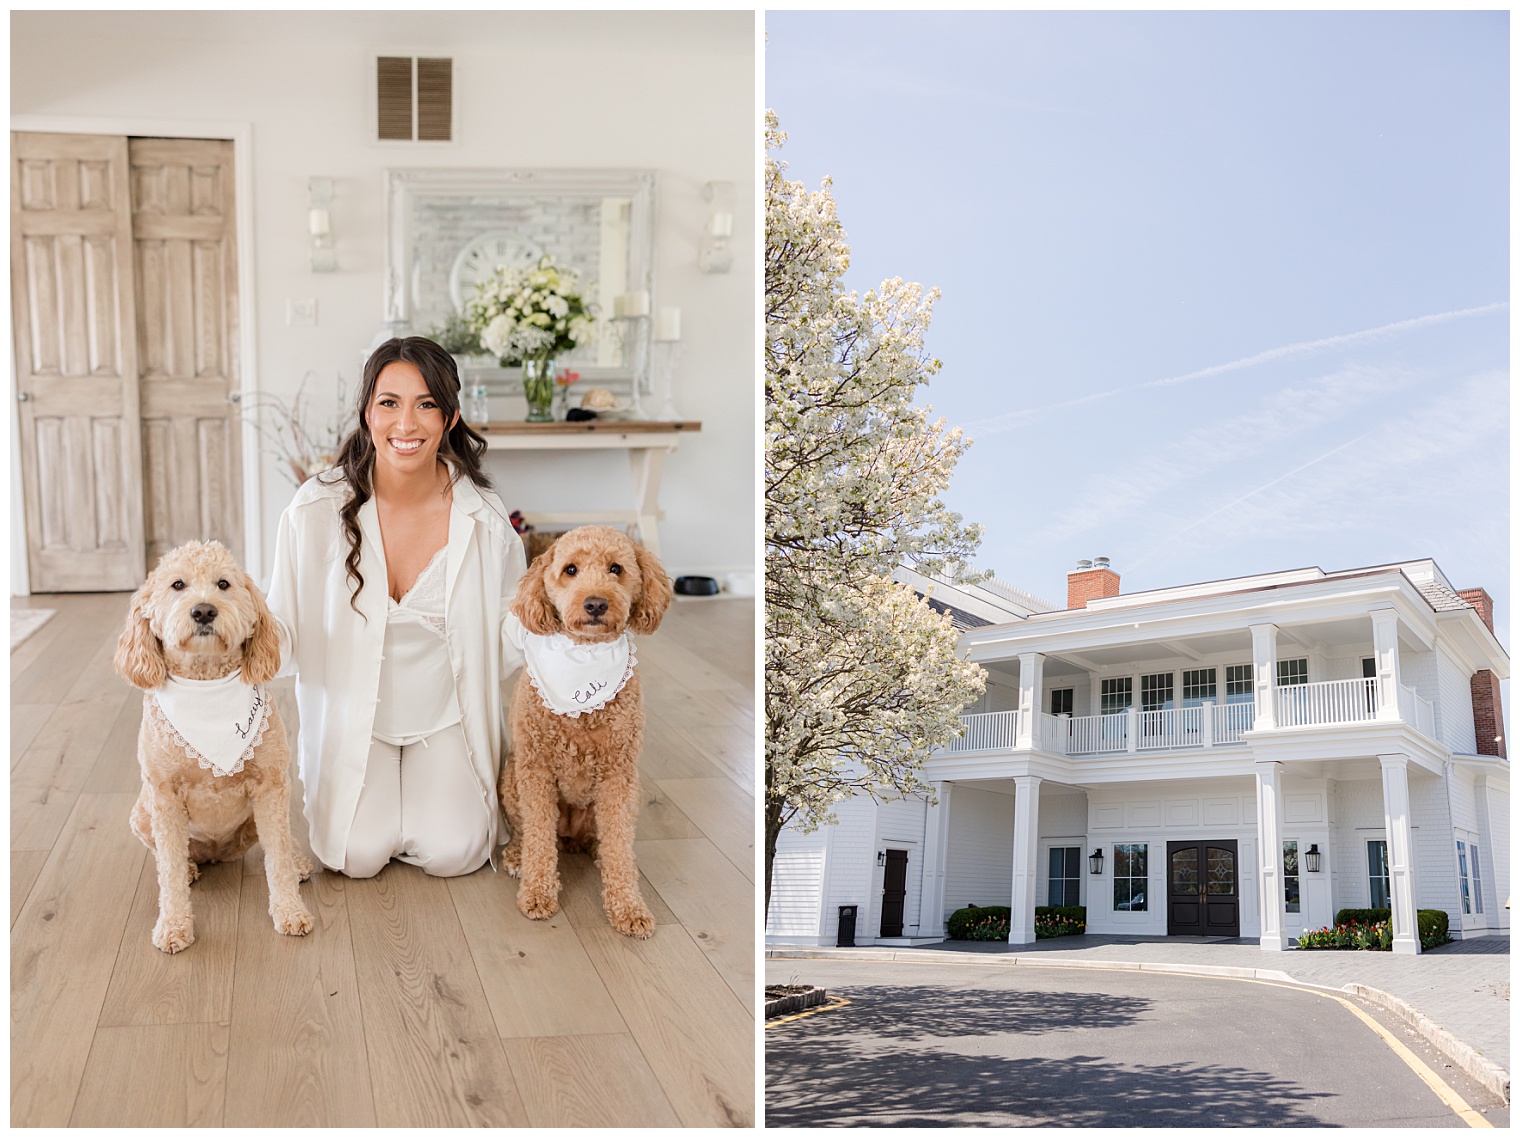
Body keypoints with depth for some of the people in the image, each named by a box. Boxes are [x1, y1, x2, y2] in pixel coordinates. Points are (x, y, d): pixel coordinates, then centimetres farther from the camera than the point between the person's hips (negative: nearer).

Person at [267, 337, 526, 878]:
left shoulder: (483, 517, -13)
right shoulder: (318, 508, -15)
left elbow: (511, 629, 0)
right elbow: (284, 628, -8)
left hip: (446, 716, 0)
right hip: (353, 718, 0)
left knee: (453, 852, -15)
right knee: (357, 855, -14)